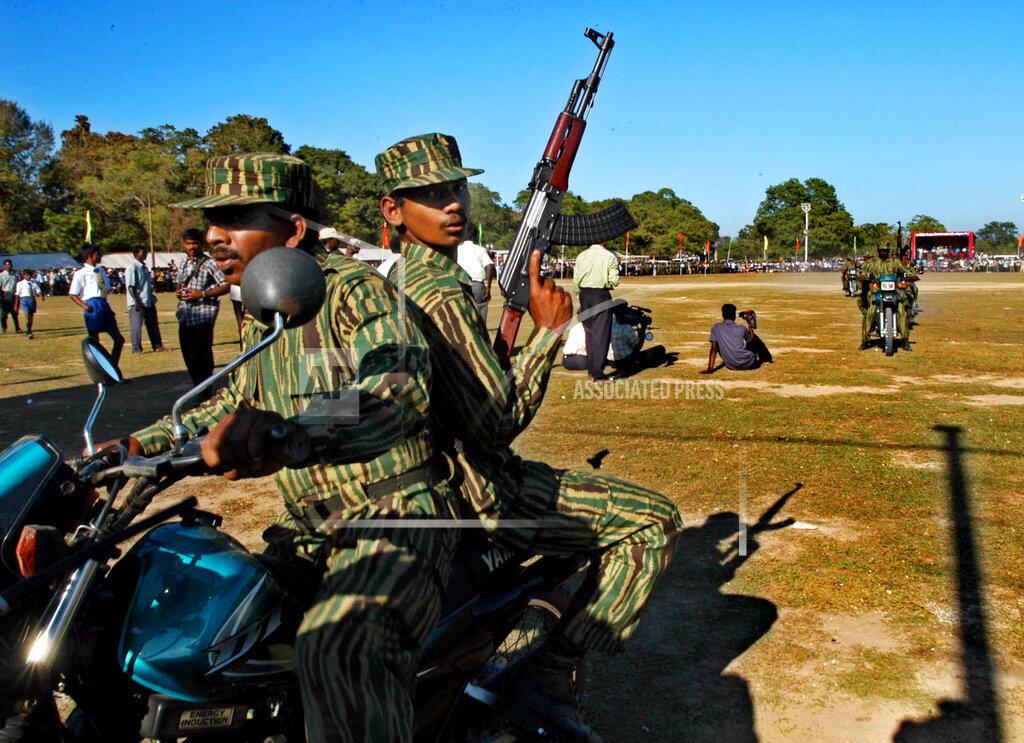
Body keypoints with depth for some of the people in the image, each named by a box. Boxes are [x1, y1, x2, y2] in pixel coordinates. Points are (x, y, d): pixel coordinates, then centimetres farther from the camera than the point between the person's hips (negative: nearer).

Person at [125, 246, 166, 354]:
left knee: (153, 324, 12)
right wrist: (136, 301, -21)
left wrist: (152, 297, 20)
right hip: (137, 303, -9)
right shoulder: (132, 268, -11)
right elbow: (130, 286, -16)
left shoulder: (144, 267, 15)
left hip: (148, 301, 9)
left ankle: (158, 346, 19)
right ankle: (136, 348, 3)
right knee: (136, 325, -3)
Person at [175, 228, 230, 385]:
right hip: (185, 317, 7)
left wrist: (202, 294, -16)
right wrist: (179, 293, 7)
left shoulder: (210, 264, -5)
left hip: (203, 317, -7)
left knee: (200, 356, -9)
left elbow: (226, 286, -10)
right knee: (188, 356, 11)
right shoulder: (183, 265, 16)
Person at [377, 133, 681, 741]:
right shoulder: (440, 296, -24)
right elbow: (496, 426, -26)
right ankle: (552, 677, 4)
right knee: (655, 522, -2)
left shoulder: (401, 275, 9)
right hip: (482, 497, -10)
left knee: (618, 515, 27)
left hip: (448, 478, 10)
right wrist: (548, 330, -20)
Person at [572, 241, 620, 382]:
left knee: (589, 333, 15)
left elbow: (575, 280, 4)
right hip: (601, 295, -4)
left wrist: (580, 294, 15)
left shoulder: (581, 256, 4)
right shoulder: (610, 257, -7)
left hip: (584, 294, 4)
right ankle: (597, 373, -5)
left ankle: (591, 370, 21)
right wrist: (607, 282, 10)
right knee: (601, 334, -1)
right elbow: (614, 281, -11)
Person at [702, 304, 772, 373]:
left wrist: (710, 369, -11)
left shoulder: (716, 328, -6)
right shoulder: (741, 329, -8)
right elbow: (751, 339, 13)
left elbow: (714, 349, -10)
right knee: (754, 338, 23)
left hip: (731, 366, 3)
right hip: (747, 364, -3)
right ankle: (767, 358, 47)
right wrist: (749, 324, 24)